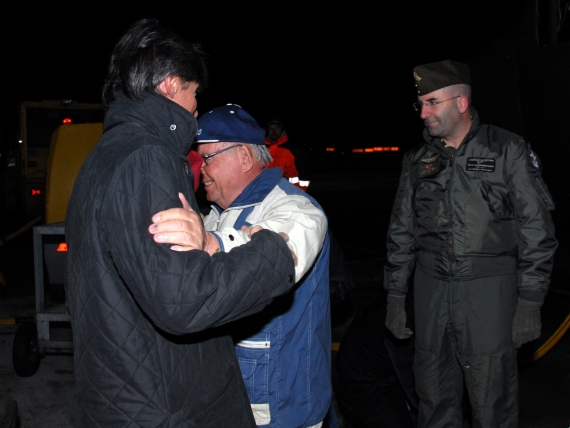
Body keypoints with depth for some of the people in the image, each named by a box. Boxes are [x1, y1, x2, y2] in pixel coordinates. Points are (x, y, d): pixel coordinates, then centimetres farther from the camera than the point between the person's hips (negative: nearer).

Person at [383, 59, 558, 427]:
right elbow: (402, 231, 14)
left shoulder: (508, 151, -2)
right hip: (430, 286, 4)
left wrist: (530, 301, -7)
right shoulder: (417, 160, 10)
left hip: (489, 286, -4)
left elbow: (537, 230, -3)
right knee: (434, 396, 12)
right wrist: (395, 296, 12)